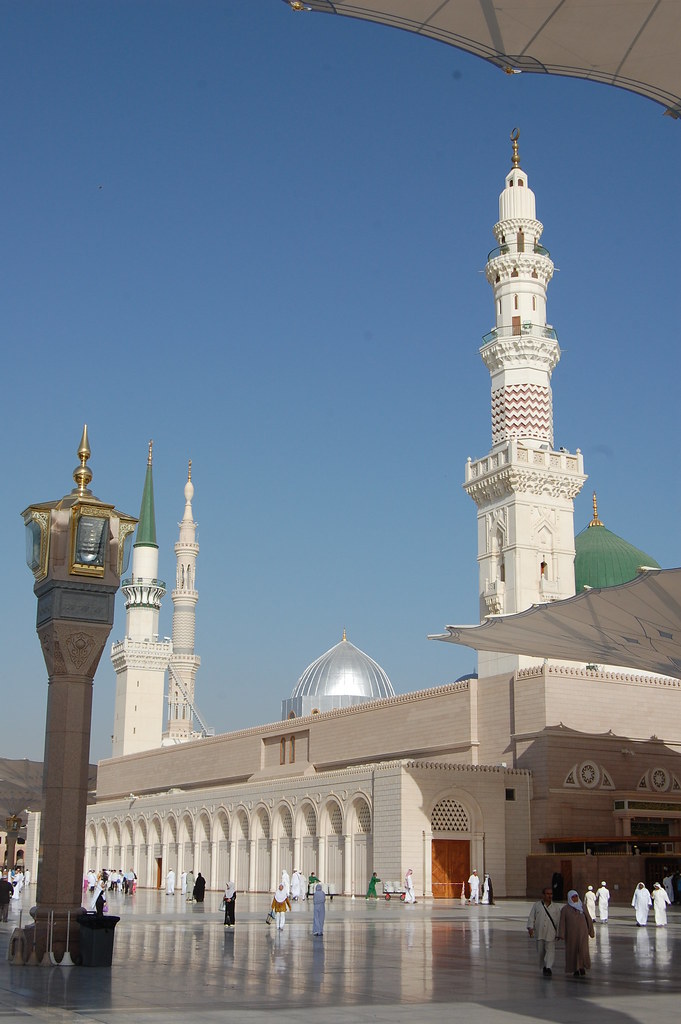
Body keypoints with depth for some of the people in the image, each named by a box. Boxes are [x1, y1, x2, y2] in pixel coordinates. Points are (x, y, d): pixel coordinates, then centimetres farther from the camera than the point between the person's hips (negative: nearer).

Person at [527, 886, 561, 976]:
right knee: (541, 951, 8)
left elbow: (559, 921, 10)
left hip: (551, 933, -1)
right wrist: (530, 927, -9)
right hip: (539, 933, 1)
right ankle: (543, 967, 24)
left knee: (550, 950, -13)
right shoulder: (537, 905, 5)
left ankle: (548, 967, -18)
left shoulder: (556, 907, 6)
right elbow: (531, 917, 4)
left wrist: (558, 933, 9)